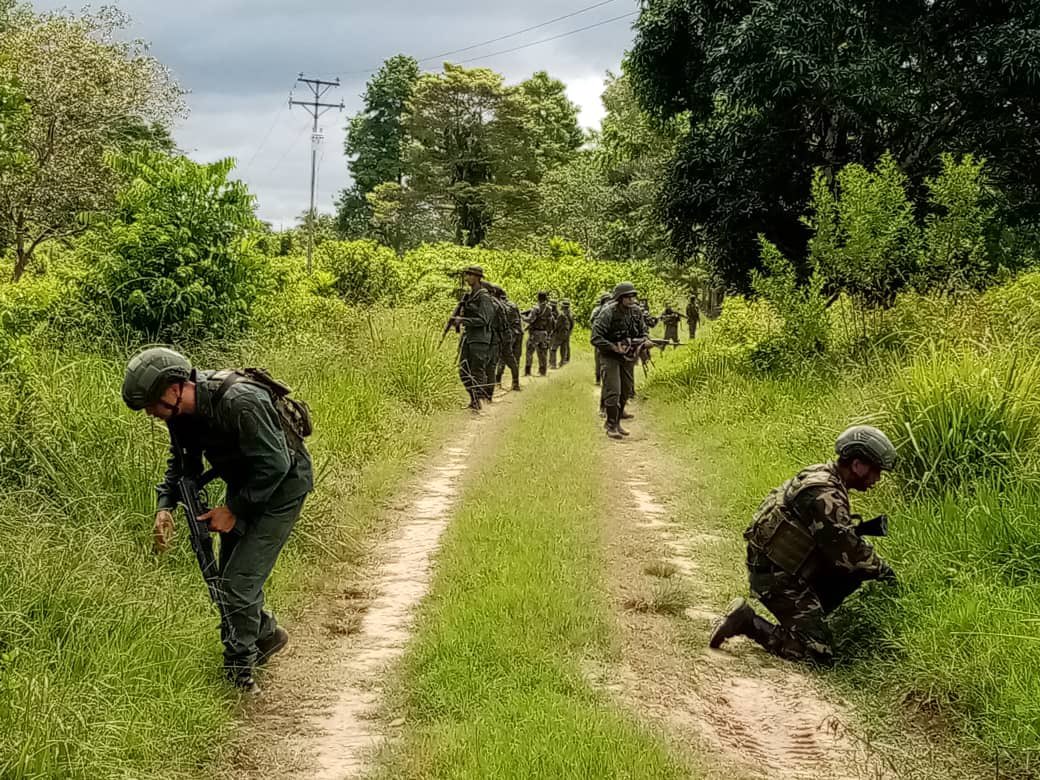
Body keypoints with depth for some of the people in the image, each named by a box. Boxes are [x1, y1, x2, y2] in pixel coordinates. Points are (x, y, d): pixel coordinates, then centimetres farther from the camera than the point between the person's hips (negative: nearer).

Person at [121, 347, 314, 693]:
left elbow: (275, 464, -29)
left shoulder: (239, 403, -36)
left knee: (240, 581, -10)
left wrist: (234, 509, -23)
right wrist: (165, 505, -9)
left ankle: (239, 669, 5)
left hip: (281, 486, -8)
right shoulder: (183, 410, -10)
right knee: (228, 577, 14)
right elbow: (183, 460, 7)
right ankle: (267, 635, 38)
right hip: (244, 483, 8)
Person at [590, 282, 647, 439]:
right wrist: (614, 347, -26)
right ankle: (611, 426, 0)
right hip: (610, 356, -6)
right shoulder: (608, 313, -21)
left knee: (626, 391, 10)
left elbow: (643, 332, 12)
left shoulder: (637, 311, -2)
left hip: (628, 356, 6)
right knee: (613, 391, -10)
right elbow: (595, 338, -23)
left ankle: (617, 422, 24)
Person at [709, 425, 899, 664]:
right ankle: (748, 622, -5)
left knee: (856, 571, 9)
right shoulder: (825, 495, -22)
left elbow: (835, 534, 21)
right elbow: (846, 552, -19)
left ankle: (806, 619, 13)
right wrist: (882, 569, -3)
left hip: (789, 567, 10)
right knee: (818, 651, -12)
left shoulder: (821, 475, 10)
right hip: (776, 577, -10)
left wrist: (865, 528, 6)